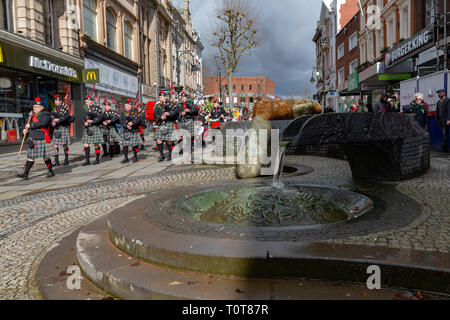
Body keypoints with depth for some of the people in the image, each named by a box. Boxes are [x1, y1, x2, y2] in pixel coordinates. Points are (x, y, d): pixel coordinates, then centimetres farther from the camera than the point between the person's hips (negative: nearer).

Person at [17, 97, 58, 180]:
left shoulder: (46, 115, -7)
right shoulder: (31, 115, 15)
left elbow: (43, 123, -25)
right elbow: (27, 125, 22)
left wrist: (31, 125, -20)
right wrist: (25, 130, 1)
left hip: (42, 140, -6)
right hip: (33, 140, 6)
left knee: (46, 157, 1)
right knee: (30, 157, 5)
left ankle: (51, 172, 17)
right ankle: (25, 173, 4)